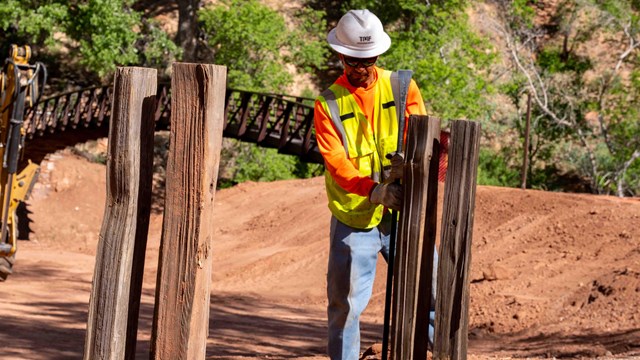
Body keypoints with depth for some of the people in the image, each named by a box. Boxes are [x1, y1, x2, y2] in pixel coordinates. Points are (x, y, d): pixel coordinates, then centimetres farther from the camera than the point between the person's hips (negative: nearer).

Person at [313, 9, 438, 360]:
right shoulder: (328, 104, -3)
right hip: (353, 217, -1)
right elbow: (335, 160, -14)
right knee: (346, 302, 1)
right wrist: (374, 190, -31)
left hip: (402, 213, 1)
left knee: (430, 285, 3)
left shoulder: (401, 86, 3)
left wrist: (405, 163, -30)